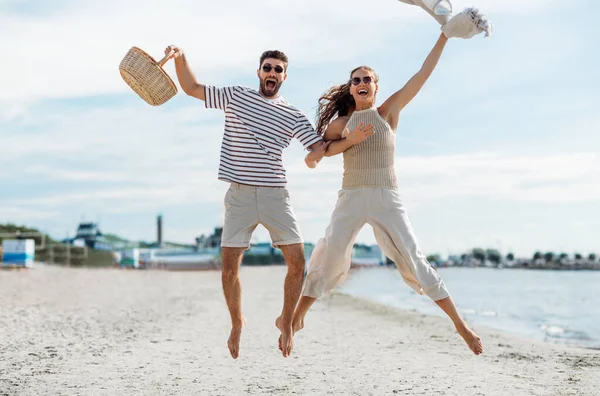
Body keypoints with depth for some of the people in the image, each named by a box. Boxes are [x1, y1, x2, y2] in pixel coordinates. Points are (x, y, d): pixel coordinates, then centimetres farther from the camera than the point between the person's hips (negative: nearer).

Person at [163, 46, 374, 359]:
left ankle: (286, 321, 16)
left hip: (275, 195, 1)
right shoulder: (235, 96, 8)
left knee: (297, 262, -6)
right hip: (239, 195, -1)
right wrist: (180, 58, -1)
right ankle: (237, 322, 24)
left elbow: (321, 147, 5)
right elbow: (192, 88, 13)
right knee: (229, 267, -2)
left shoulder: (293, 116, 7)